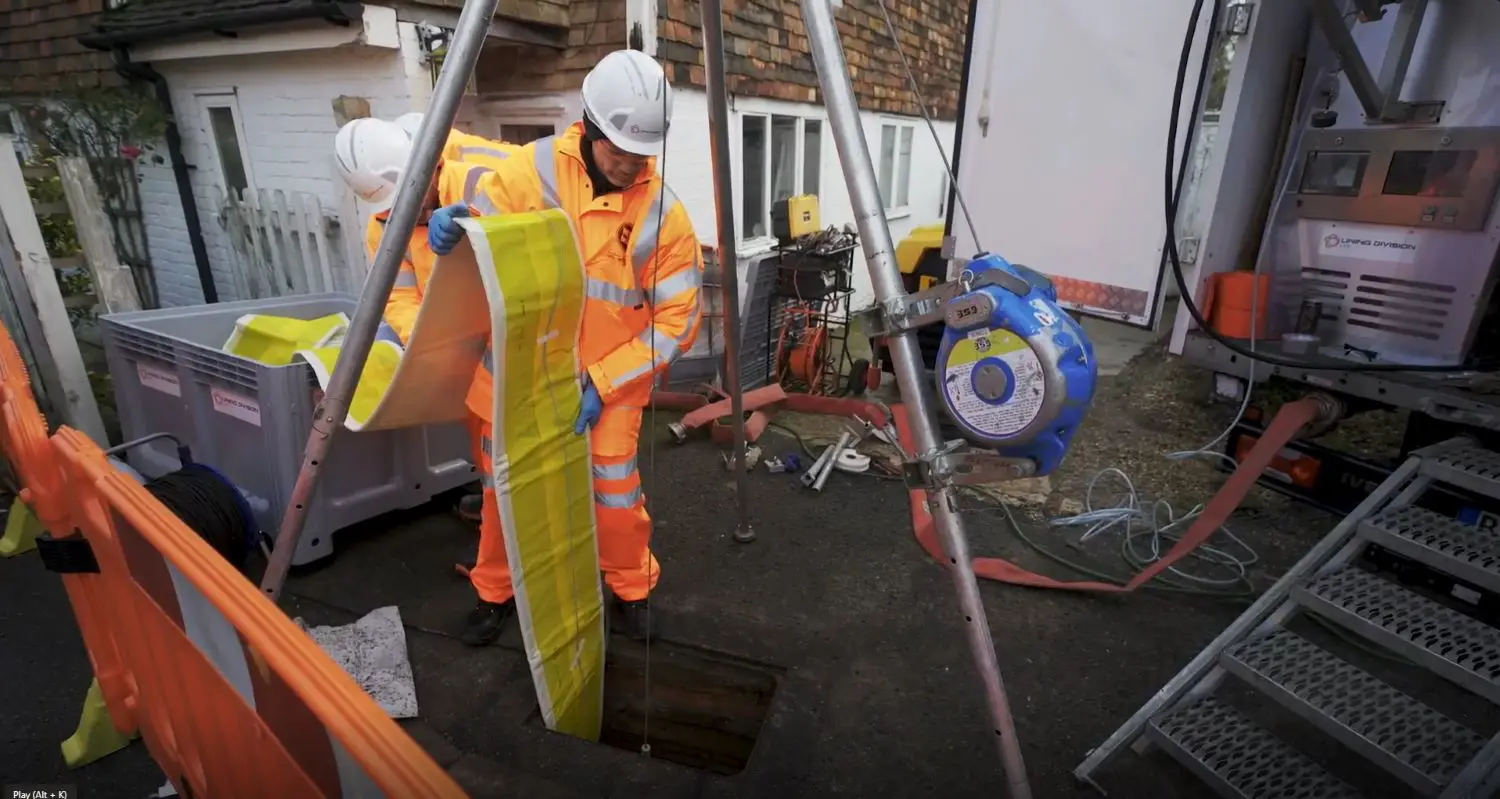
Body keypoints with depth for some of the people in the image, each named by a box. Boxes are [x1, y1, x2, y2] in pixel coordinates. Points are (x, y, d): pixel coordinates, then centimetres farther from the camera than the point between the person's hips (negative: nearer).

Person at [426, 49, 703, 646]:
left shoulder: (664, 213, -15)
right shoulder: (534, 170, -11)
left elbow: (676, 321, -14)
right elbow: (476, 216, 3)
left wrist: (603, 384, -19)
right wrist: (449, 216, -22)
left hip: (609, 377, -2)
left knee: (616, 487, -1)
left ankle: (632, 588, 28)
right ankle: (496, 592, 37)